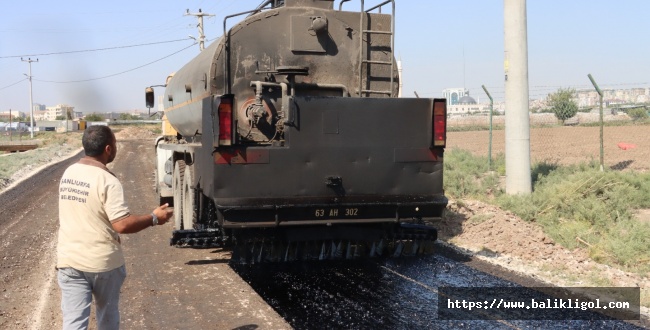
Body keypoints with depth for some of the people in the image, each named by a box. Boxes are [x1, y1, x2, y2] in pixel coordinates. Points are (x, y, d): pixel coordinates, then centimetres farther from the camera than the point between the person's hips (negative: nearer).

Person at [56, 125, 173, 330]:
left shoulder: (68, 174, 4)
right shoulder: (107, 181, -18)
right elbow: (122, 225, -22)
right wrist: (154, 218, -9)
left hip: (69, 260, 4)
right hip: (103, 262, -4)